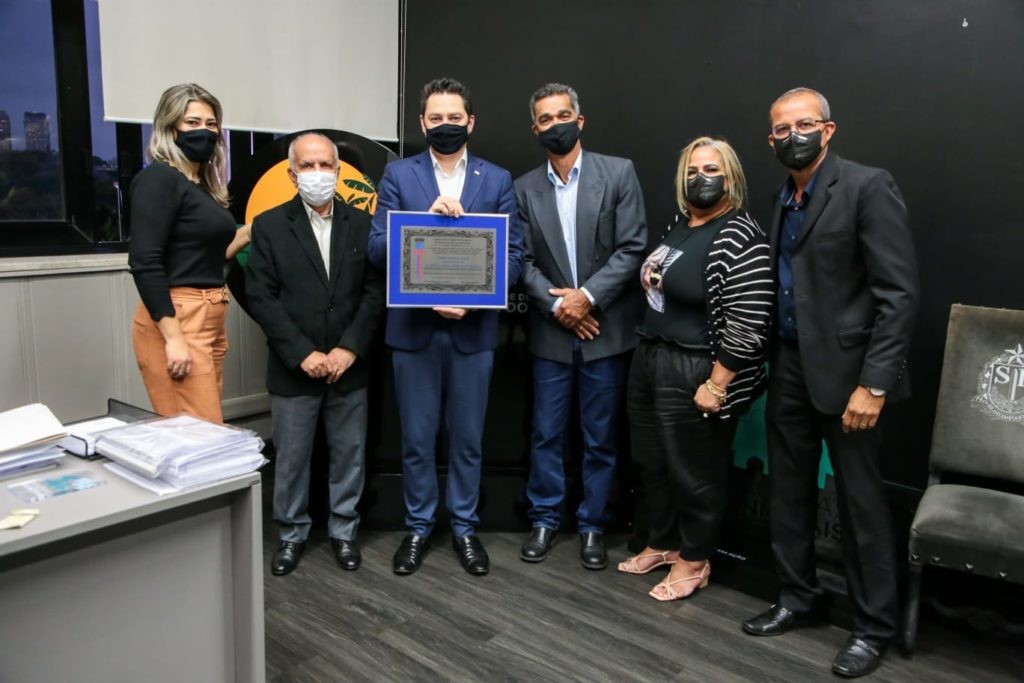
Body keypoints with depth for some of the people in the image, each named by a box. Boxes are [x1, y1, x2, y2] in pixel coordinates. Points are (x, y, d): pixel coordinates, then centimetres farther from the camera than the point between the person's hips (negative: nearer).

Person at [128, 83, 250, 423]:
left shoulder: (204, 184, 15)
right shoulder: (158, 178, -9)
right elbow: (144, 263, -18)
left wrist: (249, 232, 14)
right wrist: (173, 338, -22)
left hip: (210, 319, 9)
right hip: (176, 320, -9)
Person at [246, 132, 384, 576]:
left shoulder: (361, 224, 5)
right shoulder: (269, 226, 0)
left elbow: (375, 292, -1)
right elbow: (261, 298, -6)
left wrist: (349, 349, -11)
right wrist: (302, 354, -14)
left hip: (348, 367, 1)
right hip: (293, 369, -1)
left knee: (349, 454, 11)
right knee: (291, 458, 9)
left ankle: (343, 530, 28)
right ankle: (292, 533, 28)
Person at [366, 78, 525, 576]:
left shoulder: (497, 180, 5)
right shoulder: (398, 175, 3)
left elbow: (513, 255, -1)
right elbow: (377, 249, -4)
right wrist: (426, 221, -18)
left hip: (473, 327, 0)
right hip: (413, 326, 0)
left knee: (467, 437, 11)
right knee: (416, 438, 10)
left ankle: (464, 527, 28)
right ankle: (418, 527, 28)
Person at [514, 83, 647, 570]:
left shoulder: (619, 173, -1)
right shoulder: (526, 188, 6)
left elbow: (632, 248, -7)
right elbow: (523, 261, 2)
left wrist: (587, 296, -15)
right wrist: (557, 304, -12)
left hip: (606, 328, -2)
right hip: (551, 332, 2)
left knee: (600, 438, 8)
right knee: (546, 434, 9)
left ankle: (592, 526, 24)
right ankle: (545, 520, 26)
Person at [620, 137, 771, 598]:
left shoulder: (740, 237, -16)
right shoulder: (678, 227, 11)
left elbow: (748, 324, -21)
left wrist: (717, 385, -21)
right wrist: (647, 329, 14)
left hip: (696, 373, -9)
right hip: (650, 361, 9)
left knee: (695, 472, 7)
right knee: (652, 462, 19)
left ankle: (693, 561, 26)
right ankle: (661, 543, 38)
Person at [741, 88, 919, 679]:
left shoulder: (868, 187, -11)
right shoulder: (784, 198, 11)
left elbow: (900, 293, -16)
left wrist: (873, 384, -20)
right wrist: (771, 364, 6)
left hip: (845, 371, -7)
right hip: (789, 369, 7)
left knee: (862, 504, 6)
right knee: (789, 494, 15)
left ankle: (875, 626, 23)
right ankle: (799, 599, 33)